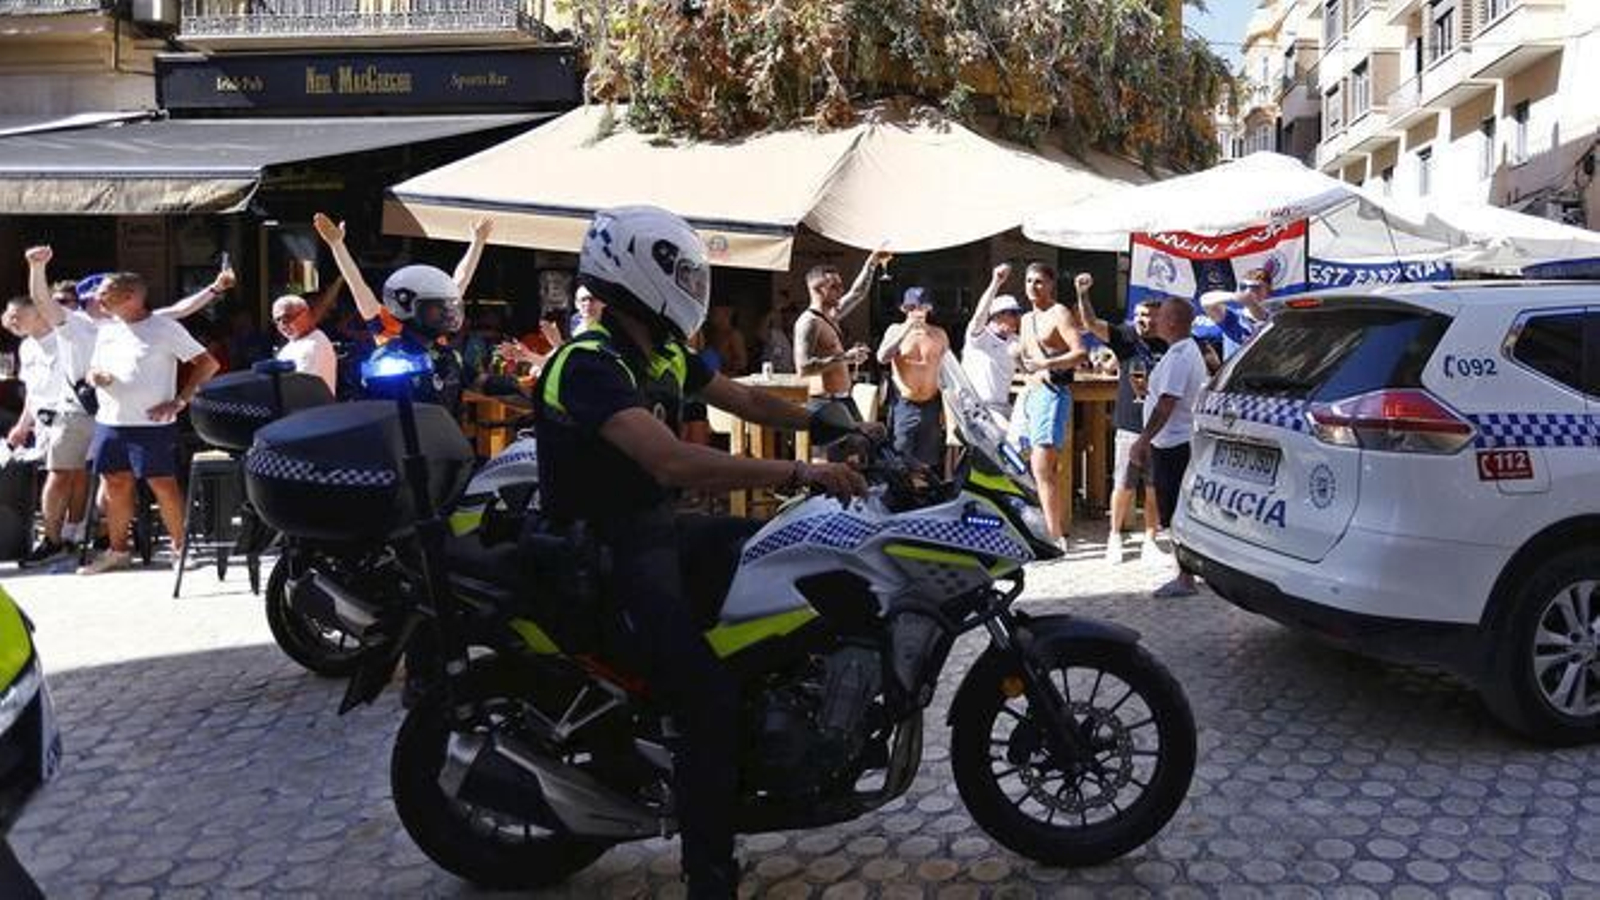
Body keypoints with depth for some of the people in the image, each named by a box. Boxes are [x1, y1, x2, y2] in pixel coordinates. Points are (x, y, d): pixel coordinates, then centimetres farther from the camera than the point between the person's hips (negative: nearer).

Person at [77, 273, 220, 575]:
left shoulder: (165, 328, -5)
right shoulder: (107, 329, 15)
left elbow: (208, 364, -7)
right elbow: (93, 369, 25)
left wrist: (179, 401, -12)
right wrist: (95, 377, -2)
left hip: (151, 423, -6)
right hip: (109, 422, 6)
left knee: (162, 484, -4)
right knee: (116, 484, 9)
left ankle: (180, 547, 7)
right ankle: (117, 551, 19)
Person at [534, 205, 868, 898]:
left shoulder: (664, 352, 6)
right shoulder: (587, 364, -24)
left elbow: (745, 400, 17)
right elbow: (674, 462, -37)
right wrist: (799, 473, -36)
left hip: (659, 528, 10)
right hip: (606, 554, -10)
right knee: (711, 702, -21)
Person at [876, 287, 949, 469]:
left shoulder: (939, 334, 6)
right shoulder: (895, 330, 4)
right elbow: (882, 358, -13)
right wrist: (906, 331, -18)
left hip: (931, 406, 1)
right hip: (904, 406, -1)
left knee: (932, 463, 3)